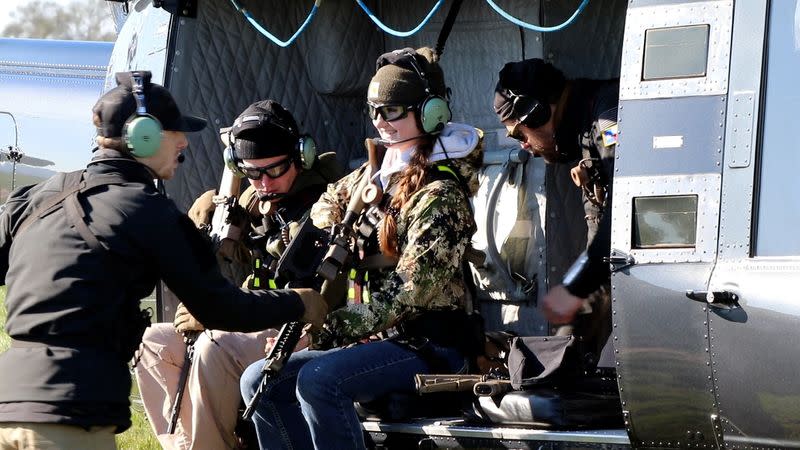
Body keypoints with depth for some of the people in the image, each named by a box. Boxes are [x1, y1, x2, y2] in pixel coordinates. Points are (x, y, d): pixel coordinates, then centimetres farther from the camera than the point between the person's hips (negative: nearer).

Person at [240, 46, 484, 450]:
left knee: (318, 379, -32)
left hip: (428, 345, -9)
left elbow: (404, 296, -22)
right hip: (377, 339, 9)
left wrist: (325, 326, -26)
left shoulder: (439, 194, -13)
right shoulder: (373, 173, 11)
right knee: (259, 381, -4)